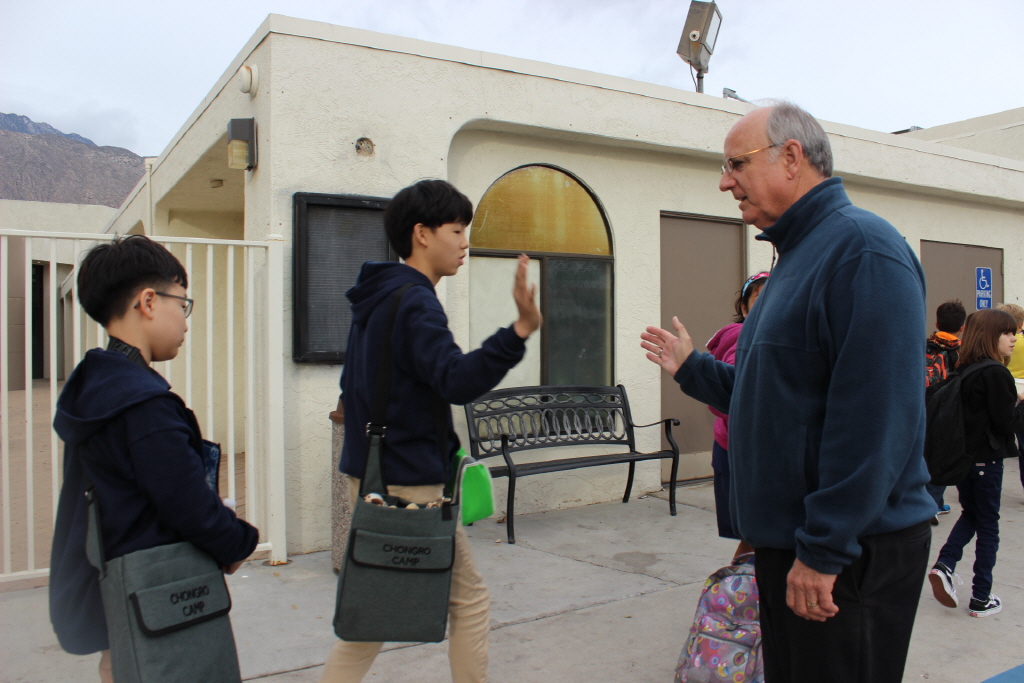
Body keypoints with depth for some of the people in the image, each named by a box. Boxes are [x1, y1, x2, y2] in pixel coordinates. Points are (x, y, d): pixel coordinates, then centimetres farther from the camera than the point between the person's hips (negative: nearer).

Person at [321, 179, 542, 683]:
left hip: (369, 473, 9)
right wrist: (520, 329, -41)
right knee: (470, 600, 6)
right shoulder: (414, 301, -16)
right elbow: (457, 380, -30)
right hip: (407, 483, -9)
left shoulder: (376, 299, 14)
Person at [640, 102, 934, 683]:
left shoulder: (862, 247, -17)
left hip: (851, 552, -9)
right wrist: (692, 368, 15)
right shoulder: (798, 255, 15)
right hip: (786, 540, 10)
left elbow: (876, 413, -25)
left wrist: (825, 548, -23)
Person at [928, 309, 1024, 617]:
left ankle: (944, 565, 3)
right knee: (988, 527, 6)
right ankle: (981, 599, 14)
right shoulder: (996, 373, -18)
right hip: (986, 461, -7)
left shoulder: (963, 371, 5)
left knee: (970, 514, 22)